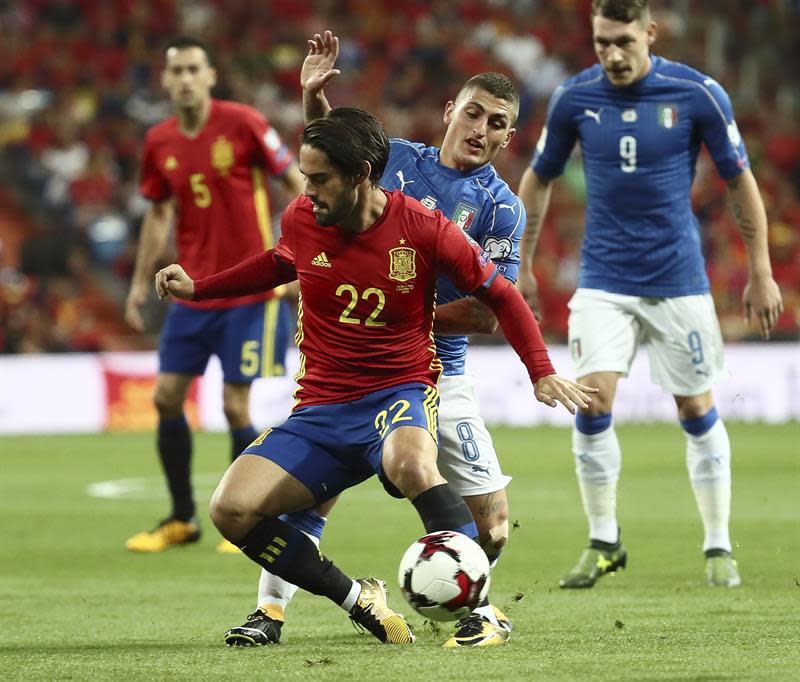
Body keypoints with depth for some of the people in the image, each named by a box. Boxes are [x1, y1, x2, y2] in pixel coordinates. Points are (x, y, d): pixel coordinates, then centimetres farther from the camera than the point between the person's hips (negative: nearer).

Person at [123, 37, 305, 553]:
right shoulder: (159, 143, 3)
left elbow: (297, 182, -6)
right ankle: (182, 519, 17)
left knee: (236, 407, -7)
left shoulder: (243, 124, -11)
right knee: (167, 397, 2)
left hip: (251, 290, -5)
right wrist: (141, 284, 14)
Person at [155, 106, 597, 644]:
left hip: (401, 394, -4)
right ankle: (358, 601, -2)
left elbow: (500, 296, 2)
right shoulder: (301, 220, 0)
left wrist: (542, 373, -5)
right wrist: (197, 288, 22)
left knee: (411, 464, -41)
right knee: (231, 509, -18)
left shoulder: (424, 230, -11)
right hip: (320, 408, 4)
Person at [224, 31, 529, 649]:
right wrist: (314, 94, 7)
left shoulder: (500, 208, -5)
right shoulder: (397, 158, 5)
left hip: (437, 376, -2)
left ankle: (473, 609, 21)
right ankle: (270, 610, 1)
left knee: (491, 519, -4)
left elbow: (489, 315, -10)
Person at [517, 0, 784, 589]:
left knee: (698, 411, 4)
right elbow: (539, 179, 12)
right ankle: (603, 543, 3)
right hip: (604, 280, 1)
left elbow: (740, 181, 0)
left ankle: (719, 547, 17)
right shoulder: (574, 98, -3)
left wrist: (761, 273, 1)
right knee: (593, 402, -12)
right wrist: (520, 265, 12)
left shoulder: (697, 94, -10)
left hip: (678, 278, -1)